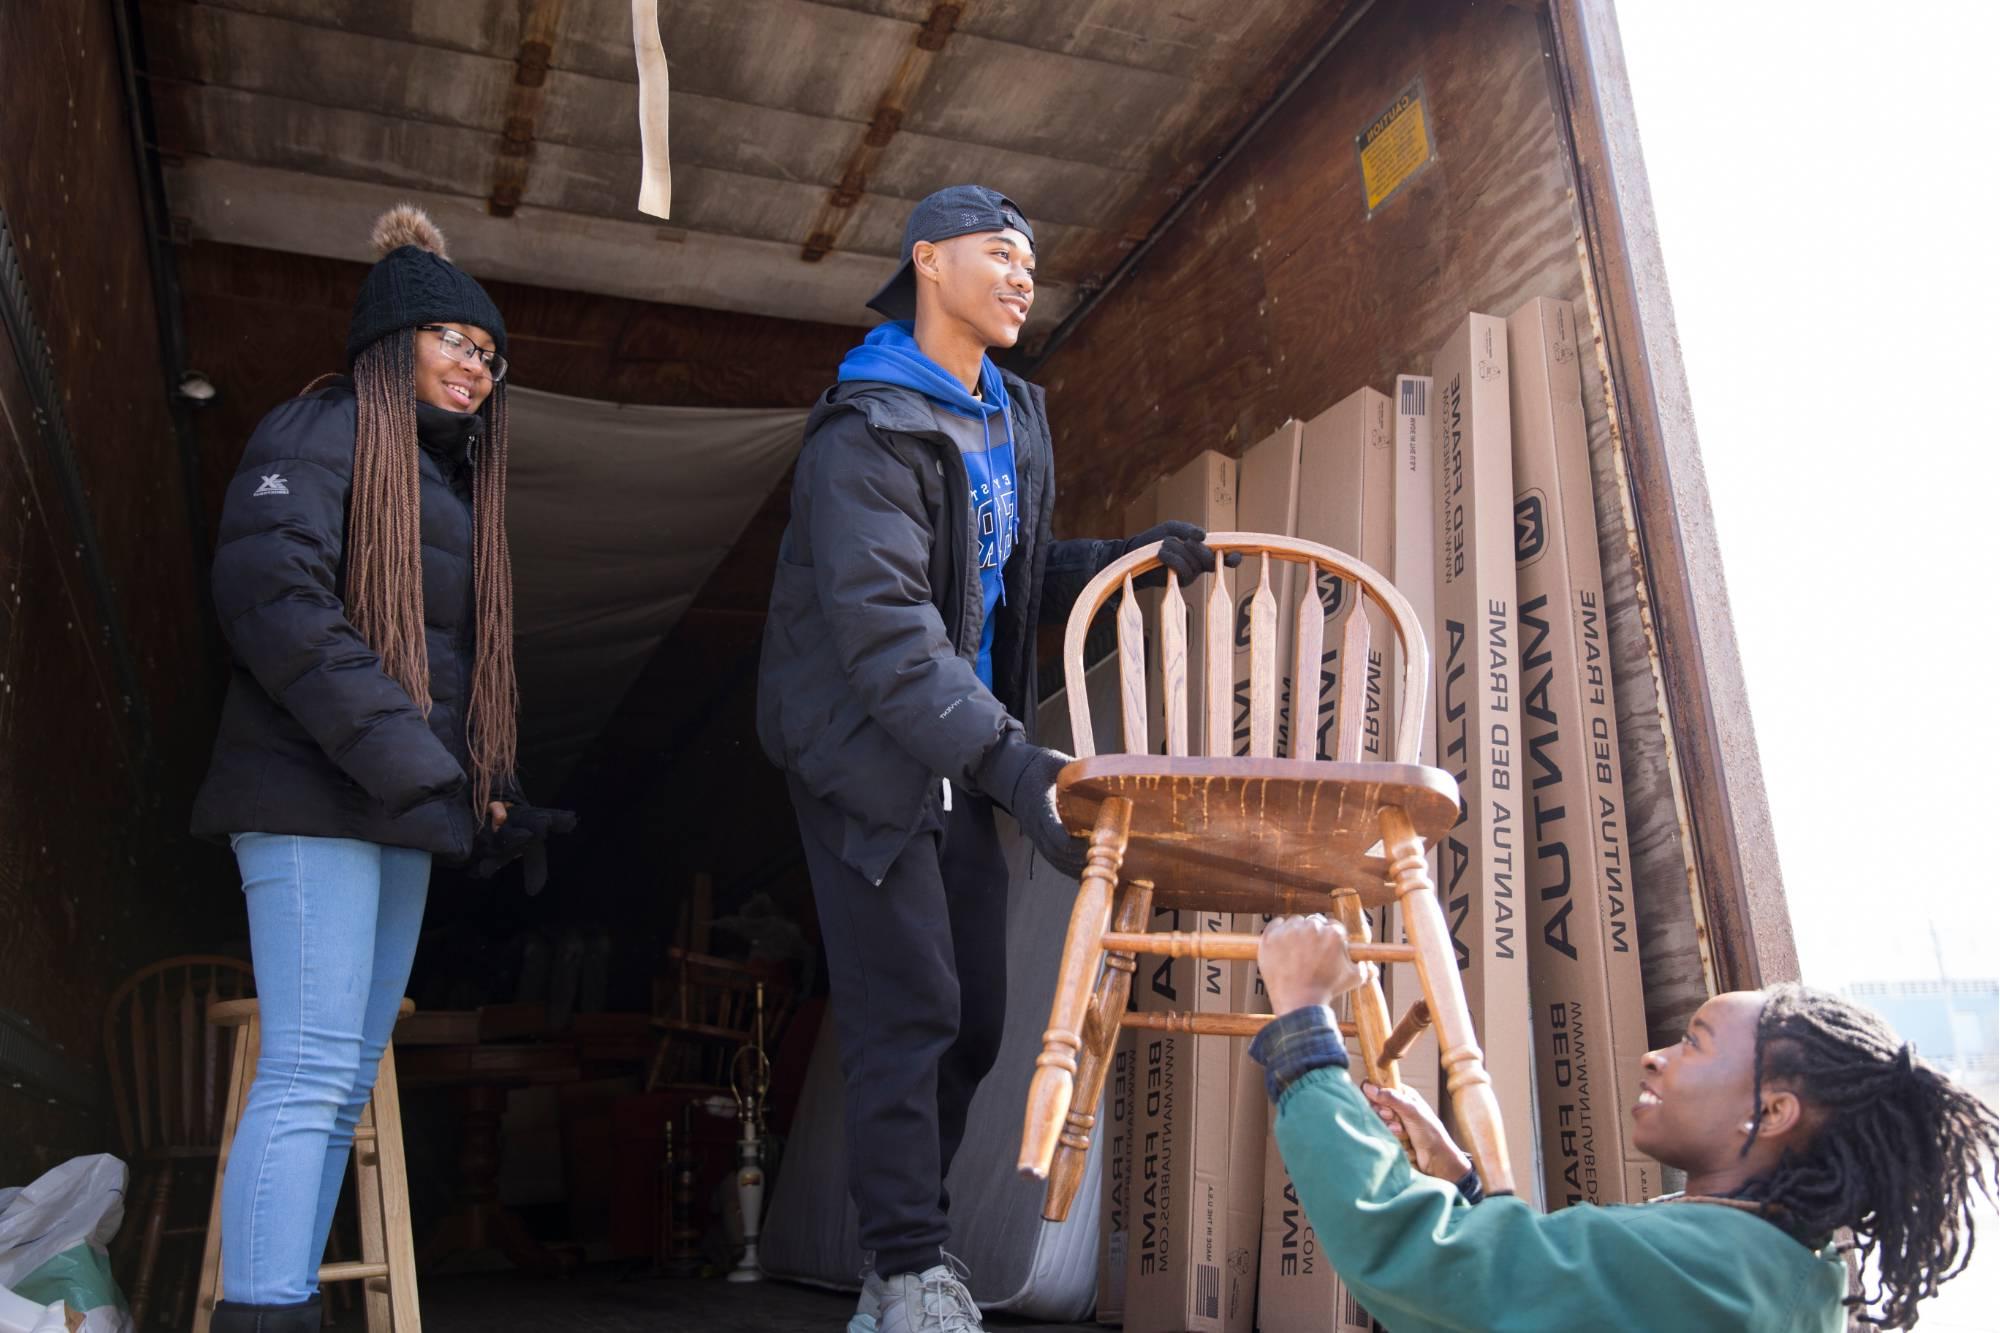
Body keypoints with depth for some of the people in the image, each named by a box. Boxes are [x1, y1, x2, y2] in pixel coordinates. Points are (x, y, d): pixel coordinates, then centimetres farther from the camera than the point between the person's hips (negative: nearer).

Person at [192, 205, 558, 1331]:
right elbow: (273, 596, -17)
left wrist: (494, 791, 14)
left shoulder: (453, 475, 24)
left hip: (402, 814, 8)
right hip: (316, 799, -8)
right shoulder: (326, 432, -2)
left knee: (347, 1079, 6)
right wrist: (403, 757, -20)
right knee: (310, 1070, -13)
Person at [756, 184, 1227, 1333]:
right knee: (909, 1011, -9)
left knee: (973, 1020, 9)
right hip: (869, 756, -8)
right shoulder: (868, 431, -15)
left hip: (963, 760, 8)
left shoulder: (1015, 418, 13)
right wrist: (1012, 760, -36)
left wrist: (1130, 559, 2)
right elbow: (885, 630, -26)